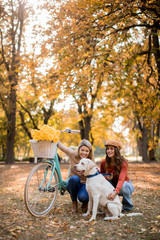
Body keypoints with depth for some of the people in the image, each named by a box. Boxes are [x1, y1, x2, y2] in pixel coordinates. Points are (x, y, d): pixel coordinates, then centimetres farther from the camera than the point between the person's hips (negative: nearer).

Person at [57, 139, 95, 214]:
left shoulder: (91, 161, -10)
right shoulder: (73, 154, -11)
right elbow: (60, 145, 0)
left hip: (85, 185, -1)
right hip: (73, 184, 1)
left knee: (82, 197, -35)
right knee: (74, 178, -35)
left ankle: (85, 202, 7)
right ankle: (74, 202, -9)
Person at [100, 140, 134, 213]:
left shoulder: (123, 162, -25)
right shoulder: (103, 162, -14)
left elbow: (121, 180, -38)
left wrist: (115, 192, -57)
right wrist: (106, 177, -23)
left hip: (125, 185, -2)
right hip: (112, 185, 3)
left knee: (123, 186, -38)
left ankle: (128, 206, -7)